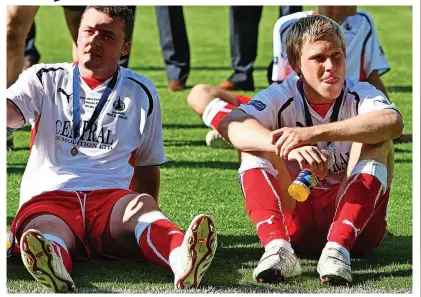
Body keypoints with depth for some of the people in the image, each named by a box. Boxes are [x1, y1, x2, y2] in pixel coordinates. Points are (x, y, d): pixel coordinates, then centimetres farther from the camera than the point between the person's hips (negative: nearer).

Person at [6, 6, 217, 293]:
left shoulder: (141, 93, 20)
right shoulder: (45, 79, 16)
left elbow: (147, 164, 27)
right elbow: (11, 112, -5)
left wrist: (151, 215, 14)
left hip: (111, 197, 1)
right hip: (48, 197, -1)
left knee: (142, 206, -36)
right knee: (43, 230, -39)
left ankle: (182, 257, -67)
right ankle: (53, 268, -74)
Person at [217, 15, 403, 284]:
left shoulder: (361, 95, -6)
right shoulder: (282, 97, -3)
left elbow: (393, 122, -31)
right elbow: (231, 125, -24)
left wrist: (314, 133, -42)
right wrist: (289, 148, -43)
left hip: (356, 222, -1)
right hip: (295, 220, 1)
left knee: (376, 140, -22)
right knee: (256, 143, -17)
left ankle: (338, 247, -39)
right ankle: (277, 246, -39)